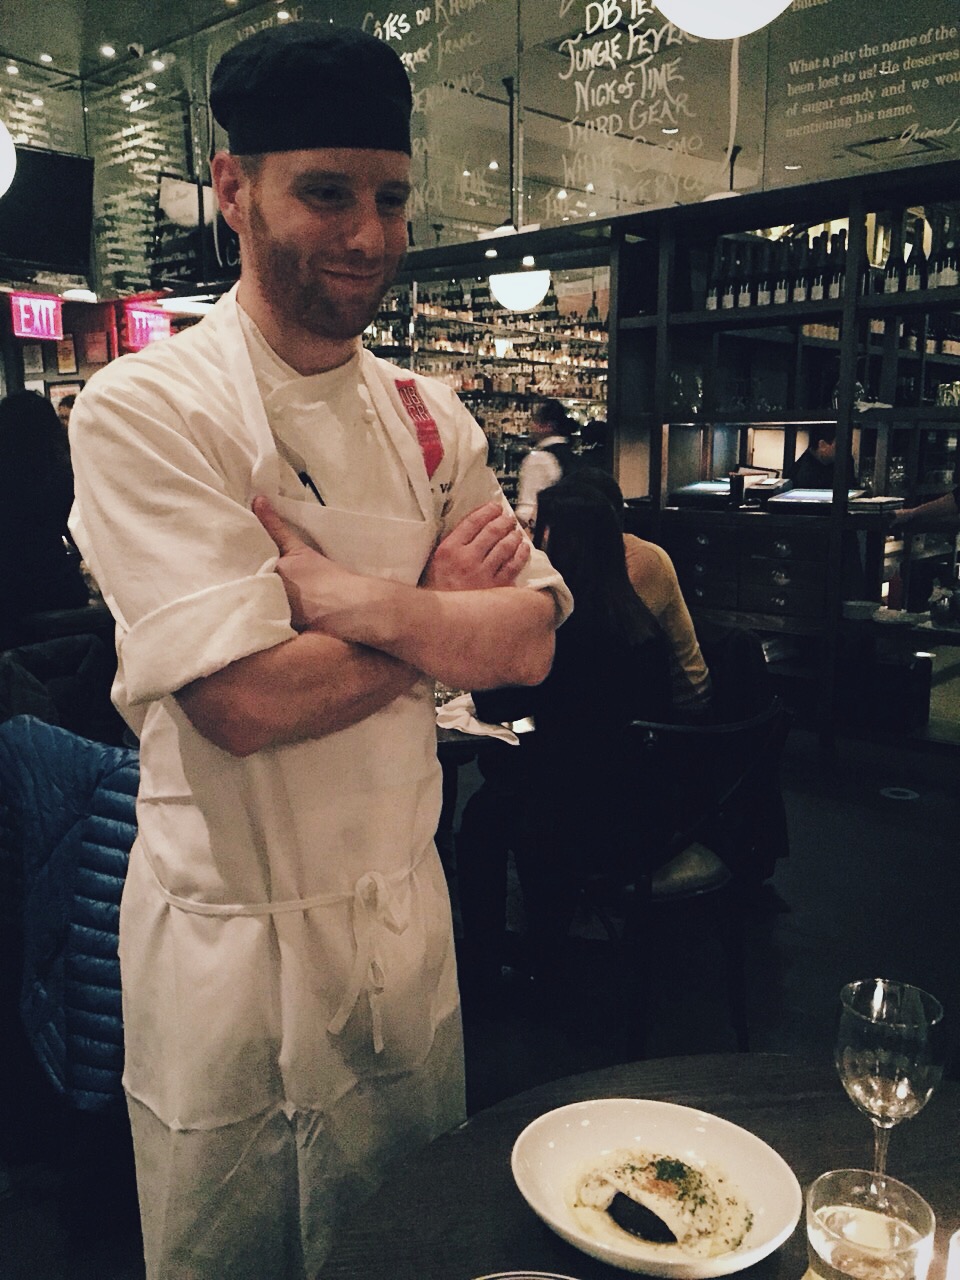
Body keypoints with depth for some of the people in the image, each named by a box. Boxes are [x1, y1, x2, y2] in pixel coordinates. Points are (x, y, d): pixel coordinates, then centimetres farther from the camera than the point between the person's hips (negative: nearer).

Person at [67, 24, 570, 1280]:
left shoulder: (430, 417, 2)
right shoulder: (144, 409, -16)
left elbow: (531, 644, -7)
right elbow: (249, 699, -26)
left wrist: (354, 595, -23)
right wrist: (439, 608, -14)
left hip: (409, 916, 5)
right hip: (231, 946, -5)